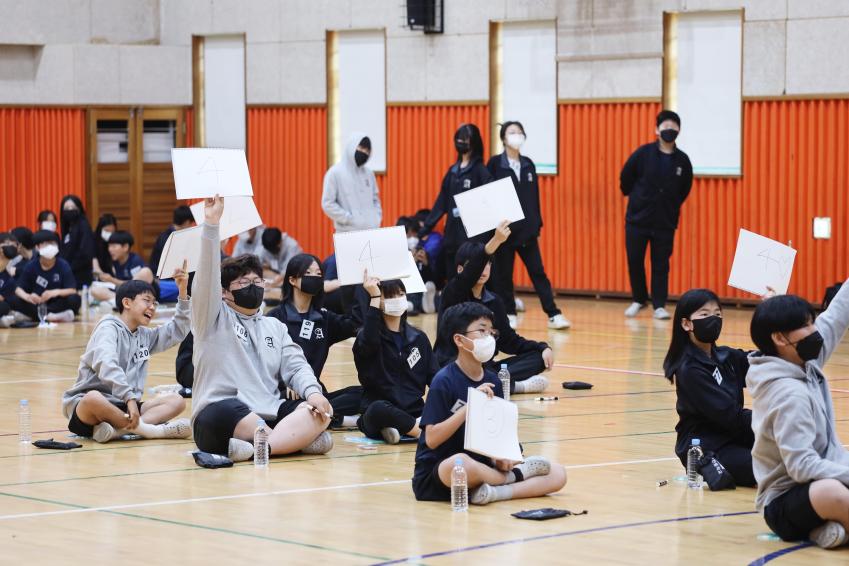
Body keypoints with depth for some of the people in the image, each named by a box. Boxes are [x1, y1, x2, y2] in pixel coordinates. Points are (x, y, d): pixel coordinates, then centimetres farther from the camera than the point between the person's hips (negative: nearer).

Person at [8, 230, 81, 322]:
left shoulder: (63, 266, -5)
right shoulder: (30, 266, -2)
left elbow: (72, 291, -10)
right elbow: (18, 289, -6)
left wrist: (56, 292, -31)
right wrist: (27, 297, -29)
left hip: (57, 304, -1)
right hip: (36, 304, 1)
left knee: (74, 299, -30)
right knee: (14, 301, -24)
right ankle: (50, 317, -33)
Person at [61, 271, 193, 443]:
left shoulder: (144, 335, 18)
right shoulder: (109, 327, -7)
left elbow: (177, 332, 26)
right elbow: (106, 365, -25)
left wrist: (183, 292, 13)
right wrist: (130, 398, -37)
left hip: (122, 408, 7)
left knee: (176, 401, -9)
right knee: (94, 398, -41)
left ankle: (119, 428, -31)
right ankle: (155, 430, -34)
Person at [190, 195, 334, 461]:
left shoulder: (275, 327, 24)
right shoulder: (213, 318, 9)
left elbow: (296, 367, 10)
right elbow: (207, 275, -8)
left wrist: (313, 392, -13)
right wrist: (211, 224, -18)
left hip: (270, 415, 5)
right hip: (223, 418, -5)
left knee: (321, 412, -22)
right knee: (225, 413, -40)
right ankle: (297, 438, -30)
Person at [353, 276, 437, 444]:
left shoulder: (419, 338, 15)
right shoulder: (368, 335, 1)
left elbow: (434, 376, 12)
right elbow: (368, 344, -25)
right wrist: (374, 297, -22)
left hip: (413, 412, 3)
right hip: (379, 413, -3)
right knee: (379, 408, -40)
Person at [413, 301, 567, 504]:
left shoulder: (492, 381, 6)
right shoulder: (444, 381, -13)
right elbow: (431, 439, -19)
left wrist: (500, 458, -8)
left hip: (482, 466, 6)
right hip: (434, 477, -6)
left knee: (557, 474, -6)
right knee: (460, 463, -42)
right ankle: (516, 476, -12)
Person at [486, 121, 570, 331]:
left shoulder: (528, 164, 10)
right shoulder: (495, 164, -3)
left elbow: (534, 195, 12)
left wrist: (537, 224, 9)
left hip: (527, 228, 3)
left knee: (537, 271, 0)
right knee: (503, 273, 3)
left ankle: (554, 315, -3)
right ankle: (508, 314, 13)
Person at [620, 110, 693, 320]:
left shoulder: (682, 160, -2)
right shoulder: (643, 153, -8)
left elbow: (685, 189, 13)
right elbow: (625, 179, 3)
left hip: (665, 223, 1)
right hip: (637, 220, -1)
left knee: (661, 265, 2)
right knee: (634, 262, 4)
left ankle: (659, 306, 10)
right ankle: (639, 300, 22)